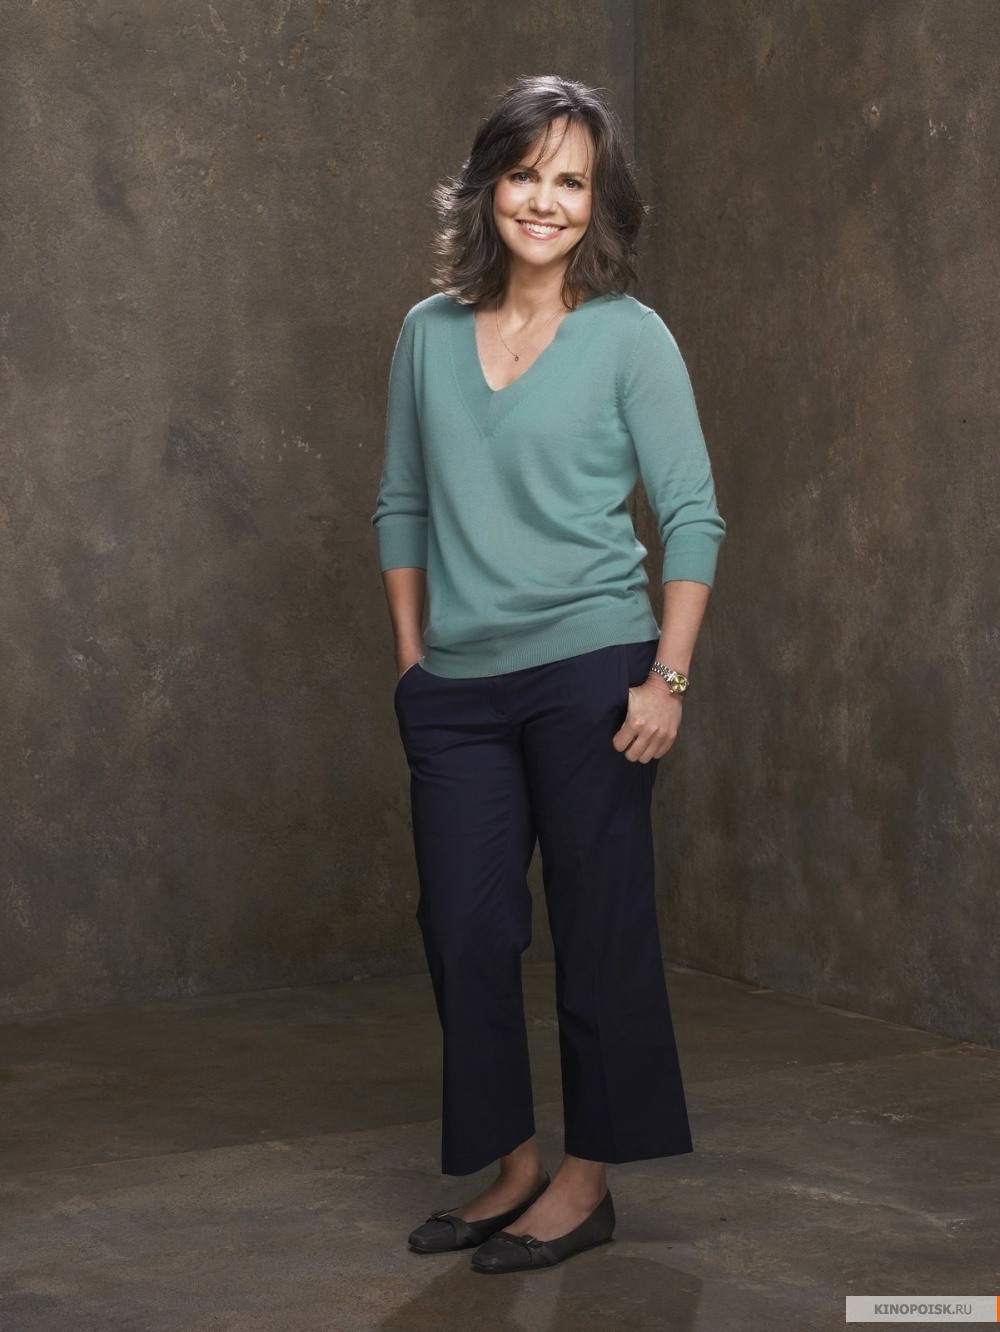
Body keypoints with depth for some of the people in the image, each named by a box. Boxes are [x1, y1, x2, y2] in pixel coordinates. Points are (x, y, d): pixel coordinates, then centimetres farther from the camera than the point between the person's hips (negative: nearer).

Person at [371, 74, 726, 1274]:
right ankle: (510, 1164, 23)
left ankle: (588, 1180, 17)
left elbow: (692, 514, -4)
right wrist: (410, 655, 10)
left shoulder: (629, 337, -3)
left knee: (598, 926, 3)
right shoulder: (429, 332, 8)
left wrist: (669, 678, -11)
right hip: (457, 685, 4)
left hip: (588, 670, -4)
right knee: (462, 928, 6)